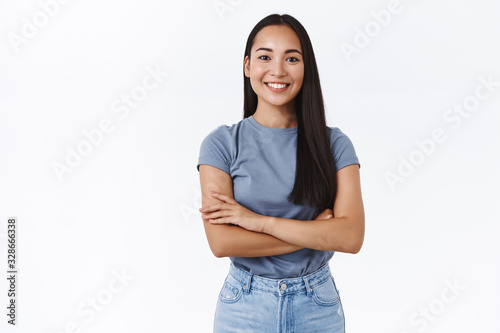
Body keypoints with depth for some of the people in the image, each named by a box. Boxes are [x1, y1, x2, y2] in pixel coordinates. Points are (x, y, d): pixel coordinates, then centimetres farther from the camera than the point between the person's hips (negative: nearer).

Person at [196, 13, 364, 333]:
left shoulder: (335, 144, -4)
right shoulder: (222, 143, -8)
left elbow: (351, 236, -14)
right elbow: (221, 241, -17)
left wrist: (260, 221, -19)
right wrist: (317, 231, -16)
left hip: (318, 306, 1)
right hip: (245, 306, -1)